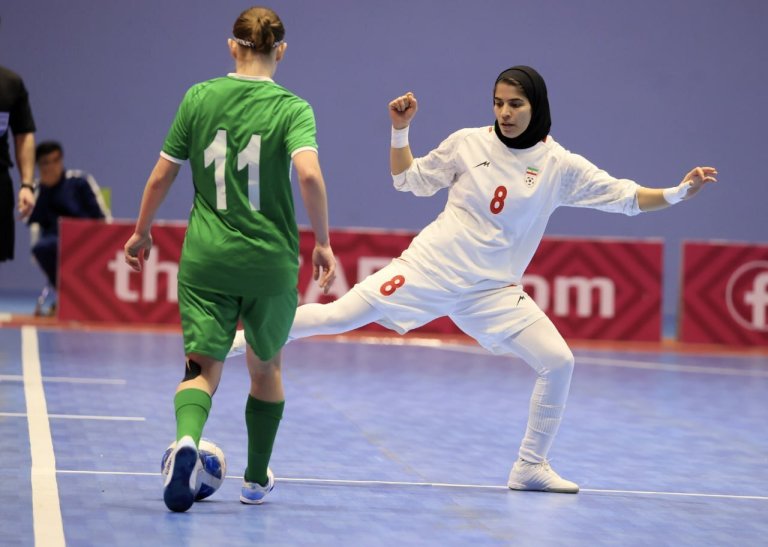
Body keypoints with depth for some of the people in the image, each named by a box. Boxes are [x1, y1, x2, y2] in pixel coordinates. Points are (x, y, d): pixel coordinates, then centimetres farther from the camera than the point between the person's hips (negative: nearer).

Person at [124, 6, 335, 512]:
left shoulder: (199, 98, 1)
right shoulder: (292, 108, -6)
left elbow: (162, 175, 4)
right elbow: (310, 174, -22)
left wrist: (142, 231, 18)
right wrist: (323, 243, -11)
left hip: (206, 257, 1)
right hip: (271, 261, -1)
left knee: (204, 369, 0)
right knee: (266, 366, 21)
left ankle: (187, 439, -33)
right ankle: (257, 479, 33)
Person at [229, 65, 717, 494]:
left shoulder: (561, 166, -2)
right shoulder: (469, 143, -2)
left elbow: (628, 198, -2)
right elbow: (410, 180, 11)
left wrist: (681, 192, -15)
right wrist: (400, 131, -3)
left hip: (493, 290, 1)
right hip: (433, 265, -1)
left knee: (558, 361, -11)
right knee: (339, 316, -11)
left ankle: (531, 467, 5)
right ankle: (245, 339, 8)